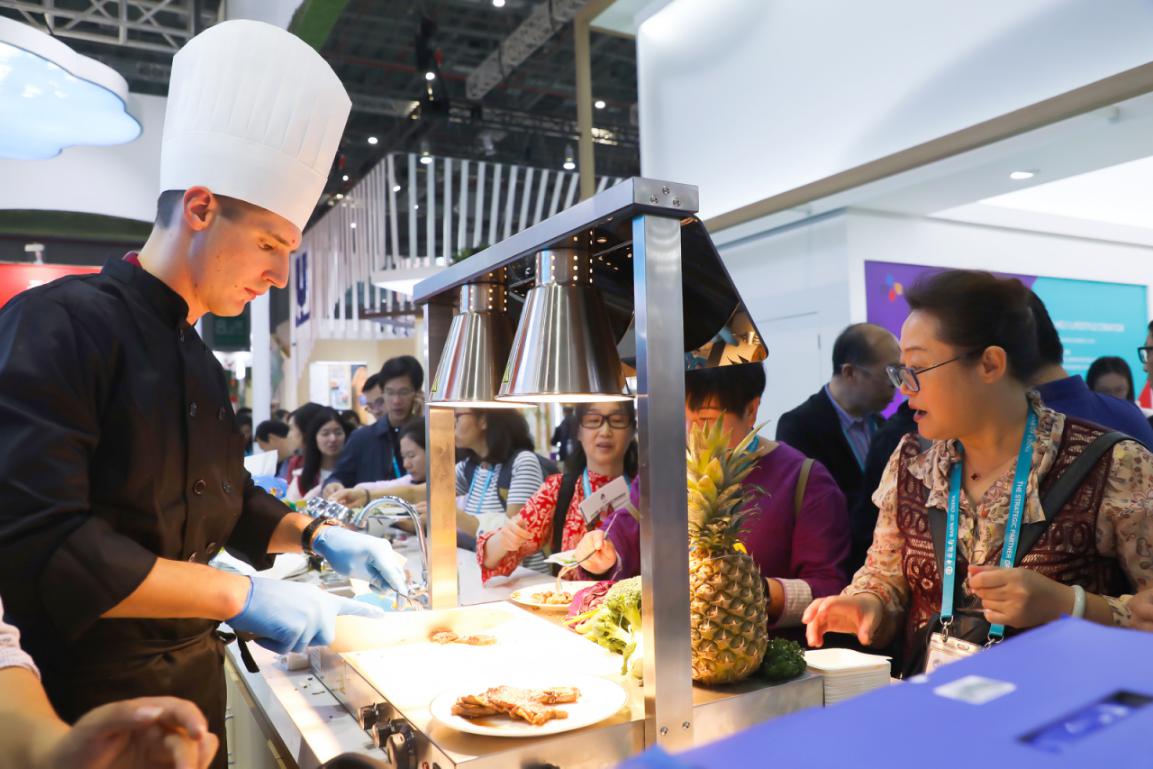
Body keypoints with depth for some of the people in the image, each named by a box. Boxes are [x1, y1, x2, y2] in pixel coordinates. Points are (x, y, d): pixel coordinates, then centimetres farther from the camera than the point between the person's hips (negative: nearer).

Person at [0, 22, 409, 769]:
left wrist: (317, 535, 0)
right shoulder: (60, 326, -19)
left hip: (193, 680, 8)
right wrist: (242, 596, -26)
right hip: (85, 706, -7)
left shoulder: (201, 363, 7)